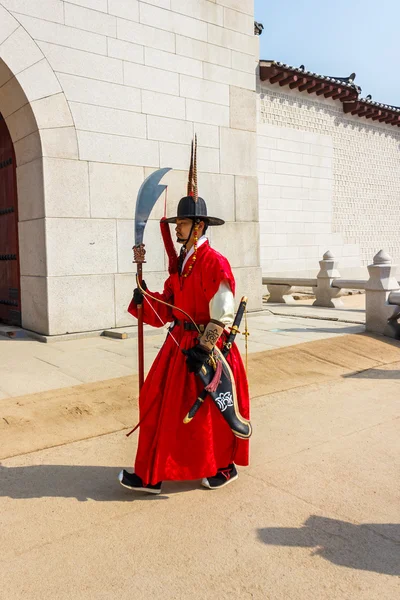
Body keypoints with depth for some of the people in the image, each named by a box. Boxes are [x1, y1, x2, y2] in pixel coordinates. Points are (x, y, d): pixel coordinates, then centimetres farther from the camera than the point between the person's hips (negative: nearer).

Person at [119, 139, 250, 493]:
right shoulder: (180, 262, 11)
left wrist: (202, 348, -21)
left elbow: (222, 314, -18)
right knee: (162, 404, 9)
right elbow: (170, 305, 13)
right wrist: (145, 300, -2)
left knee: (211, 411, 6)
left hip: (207, 345, -8)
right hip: (180, 342, 8)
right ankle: (151, 475, 20)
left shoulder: (215, 263, -15)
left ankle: (226, 466, 29)